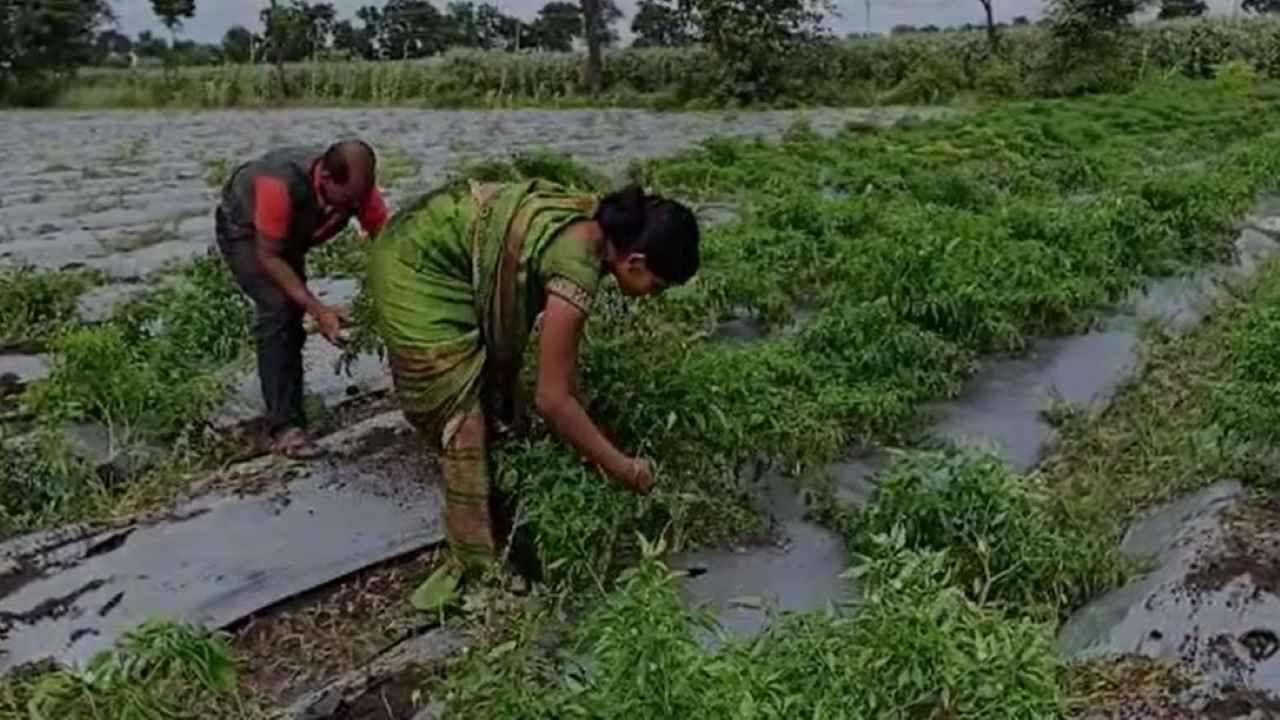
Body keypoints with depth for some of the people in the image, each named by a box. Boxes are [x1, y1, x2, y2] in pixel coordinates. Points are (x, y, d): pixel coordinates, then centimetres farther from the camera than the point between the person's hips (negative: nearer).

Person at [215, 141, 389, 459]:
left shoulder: (359, 188, -29)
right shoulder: (281, 184, -43)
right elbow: (268, 256, -35)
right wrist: (317, 309, -42)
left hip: (291, 235, 6)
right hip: (243, 230, -6)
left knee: (293, 314, 13)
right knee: (278, 310, -23)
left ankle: (289, 407, 33)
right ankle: (284, 425, -19)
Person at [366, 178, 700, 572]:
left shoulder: (597, 224, -2)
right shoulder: (578, 265, -29)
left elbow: (563, 351, 7)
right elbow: (551, 398, -24)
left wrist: (583, 441, 9)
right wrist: (620, 467, -13)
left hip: (435, 257, 10)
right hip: (416, 270, -10)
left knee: (497, 401, 16)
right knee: (465, 425, -4)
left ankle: (500, 537, 32)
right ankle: (482, 571, 11)